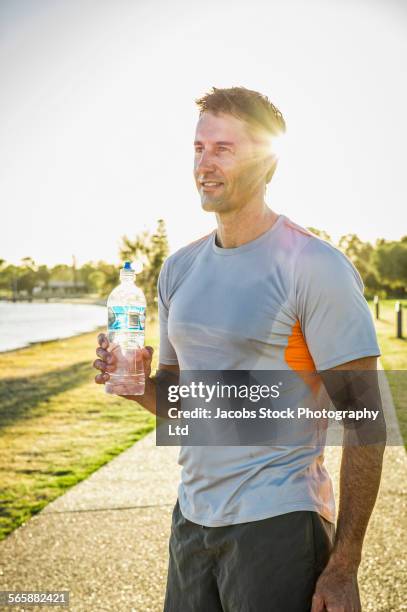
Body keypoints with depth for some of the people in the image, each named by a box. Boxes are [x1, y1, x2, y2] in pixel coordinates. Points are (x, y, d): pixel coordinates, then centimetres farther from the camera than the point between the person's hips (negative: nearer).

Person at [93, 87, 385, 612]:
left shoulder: (315, 267, -13)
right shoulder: (179, 268, 7)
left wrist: (344, 567, -16)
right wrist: (138, 384, -7)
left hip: (278, 523, -6)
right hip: (192, 517, 6)